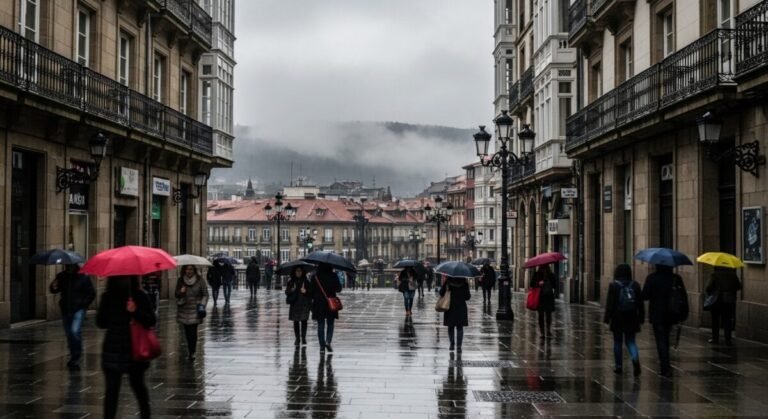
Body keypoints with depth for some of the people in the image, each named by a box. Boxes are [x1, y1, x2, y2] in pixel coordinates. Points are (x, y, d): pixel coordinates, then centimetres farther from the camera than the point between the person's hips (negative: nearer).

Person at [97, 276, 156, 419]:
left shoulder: (139, 296, -2)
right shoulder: (108, 297, 3)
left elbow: (152, 321, -7)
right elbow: (101, 323, 7)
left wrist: (136, 311, -21)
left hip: (135, 349, -1)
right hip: (113, 349, 1)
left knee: (137, 384, 12)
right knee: (111, 388, -1)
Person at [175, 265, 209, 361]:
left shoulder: (199, 280, -3)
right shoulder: (180, 281, 4)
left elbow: (205, 294, 2)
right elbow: (176, 295, 11)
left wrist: (202, 304, -11)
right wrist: (180, 292, -12)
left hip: (195, 310, -3)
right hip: (184, 309, 3)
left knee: (193, 331, -11)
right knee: (187, 331, 8)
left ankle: (191, 353, -7)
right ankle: (190, 351, 22)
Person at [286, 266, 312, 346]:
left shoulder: (306, 281, 3)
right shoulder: (291, 282, 6)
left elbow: (310, 292, 4)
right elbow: (287, 292, 5)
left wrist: (305, 291, -16)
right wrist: (291, 290, -15)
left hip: (304, 304, -1)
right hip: (295, 304, 1)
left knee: (304, 321, -7)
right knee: (296, 322, 5)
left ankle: (303, 338, 0)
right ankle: (297, 338, 13)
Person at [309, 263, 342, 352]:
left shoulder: (316, 276, -4)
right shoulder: (333, 276, -6)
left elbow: (311, 290, -2)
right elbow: (338, 289, -3)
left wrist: (313, 298, 14)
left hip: (318, 304, 1)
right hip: (330, 304, 0)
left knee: (320, 325, 8)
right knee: (330, 324, 10)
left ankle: (322, 345, 6)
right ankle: (328, 341, -10)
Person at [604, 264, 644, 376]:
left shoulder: (614, 286, -6)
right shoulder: (635, 285, 3)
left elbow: (610, 304, -8)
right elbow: (640, 303, 5)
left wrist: (607, 318, -3)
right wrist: (641, 317, 11)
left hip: (618, 319, -2)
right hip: (631, 319, 2)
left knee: (617, 342, 9)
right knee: (630, 341, 8)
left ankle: (619, 366, 11)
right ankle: (635, 359, -19)